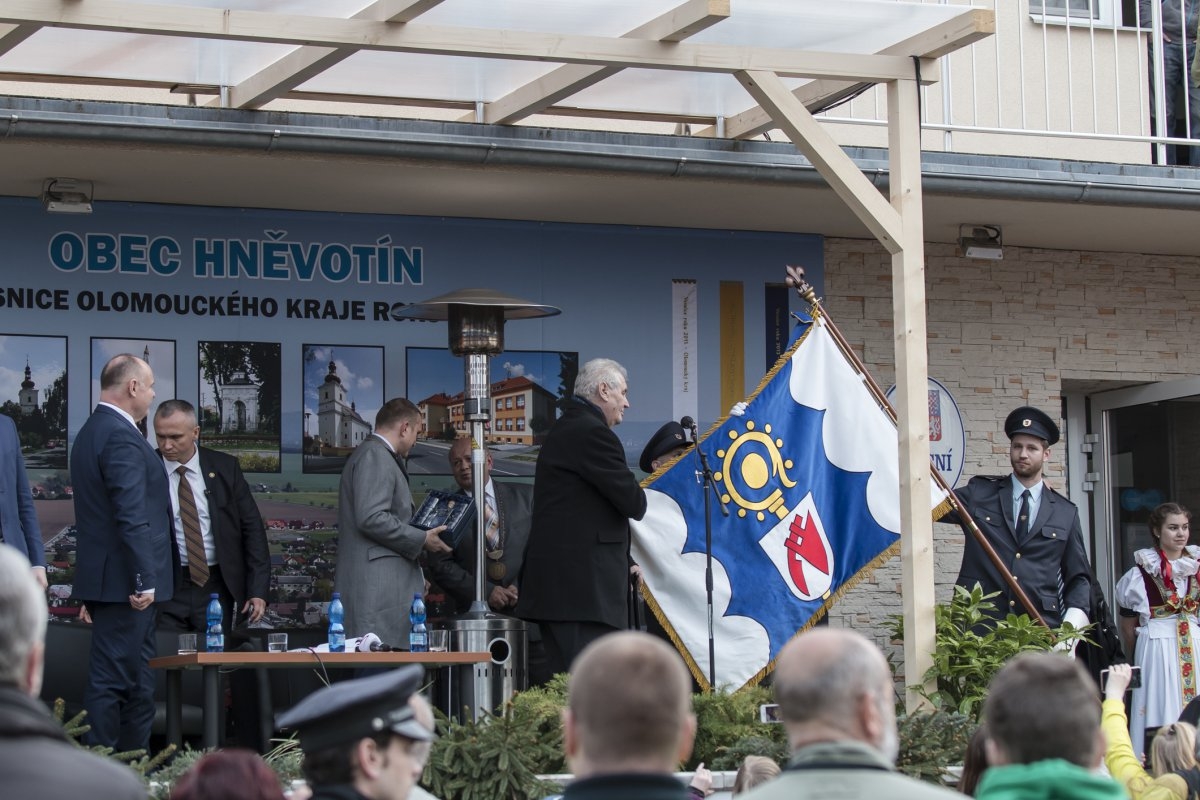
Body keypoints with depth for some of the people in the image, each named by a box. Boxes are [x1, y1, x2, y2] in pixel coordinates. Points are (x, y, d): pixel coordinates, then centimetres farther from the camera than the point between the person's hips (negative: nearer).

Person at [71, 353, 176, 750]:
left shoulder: (92, 431, 17)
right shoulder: (122, 438, -16)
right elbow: (132, 517, -22)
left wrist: (92, 588, 23)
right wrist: (144, 580, -22)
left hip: (107, 581, 11)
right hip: (124, 583, -11)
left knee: (137, 686, 14)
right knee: (112, 681, -7)